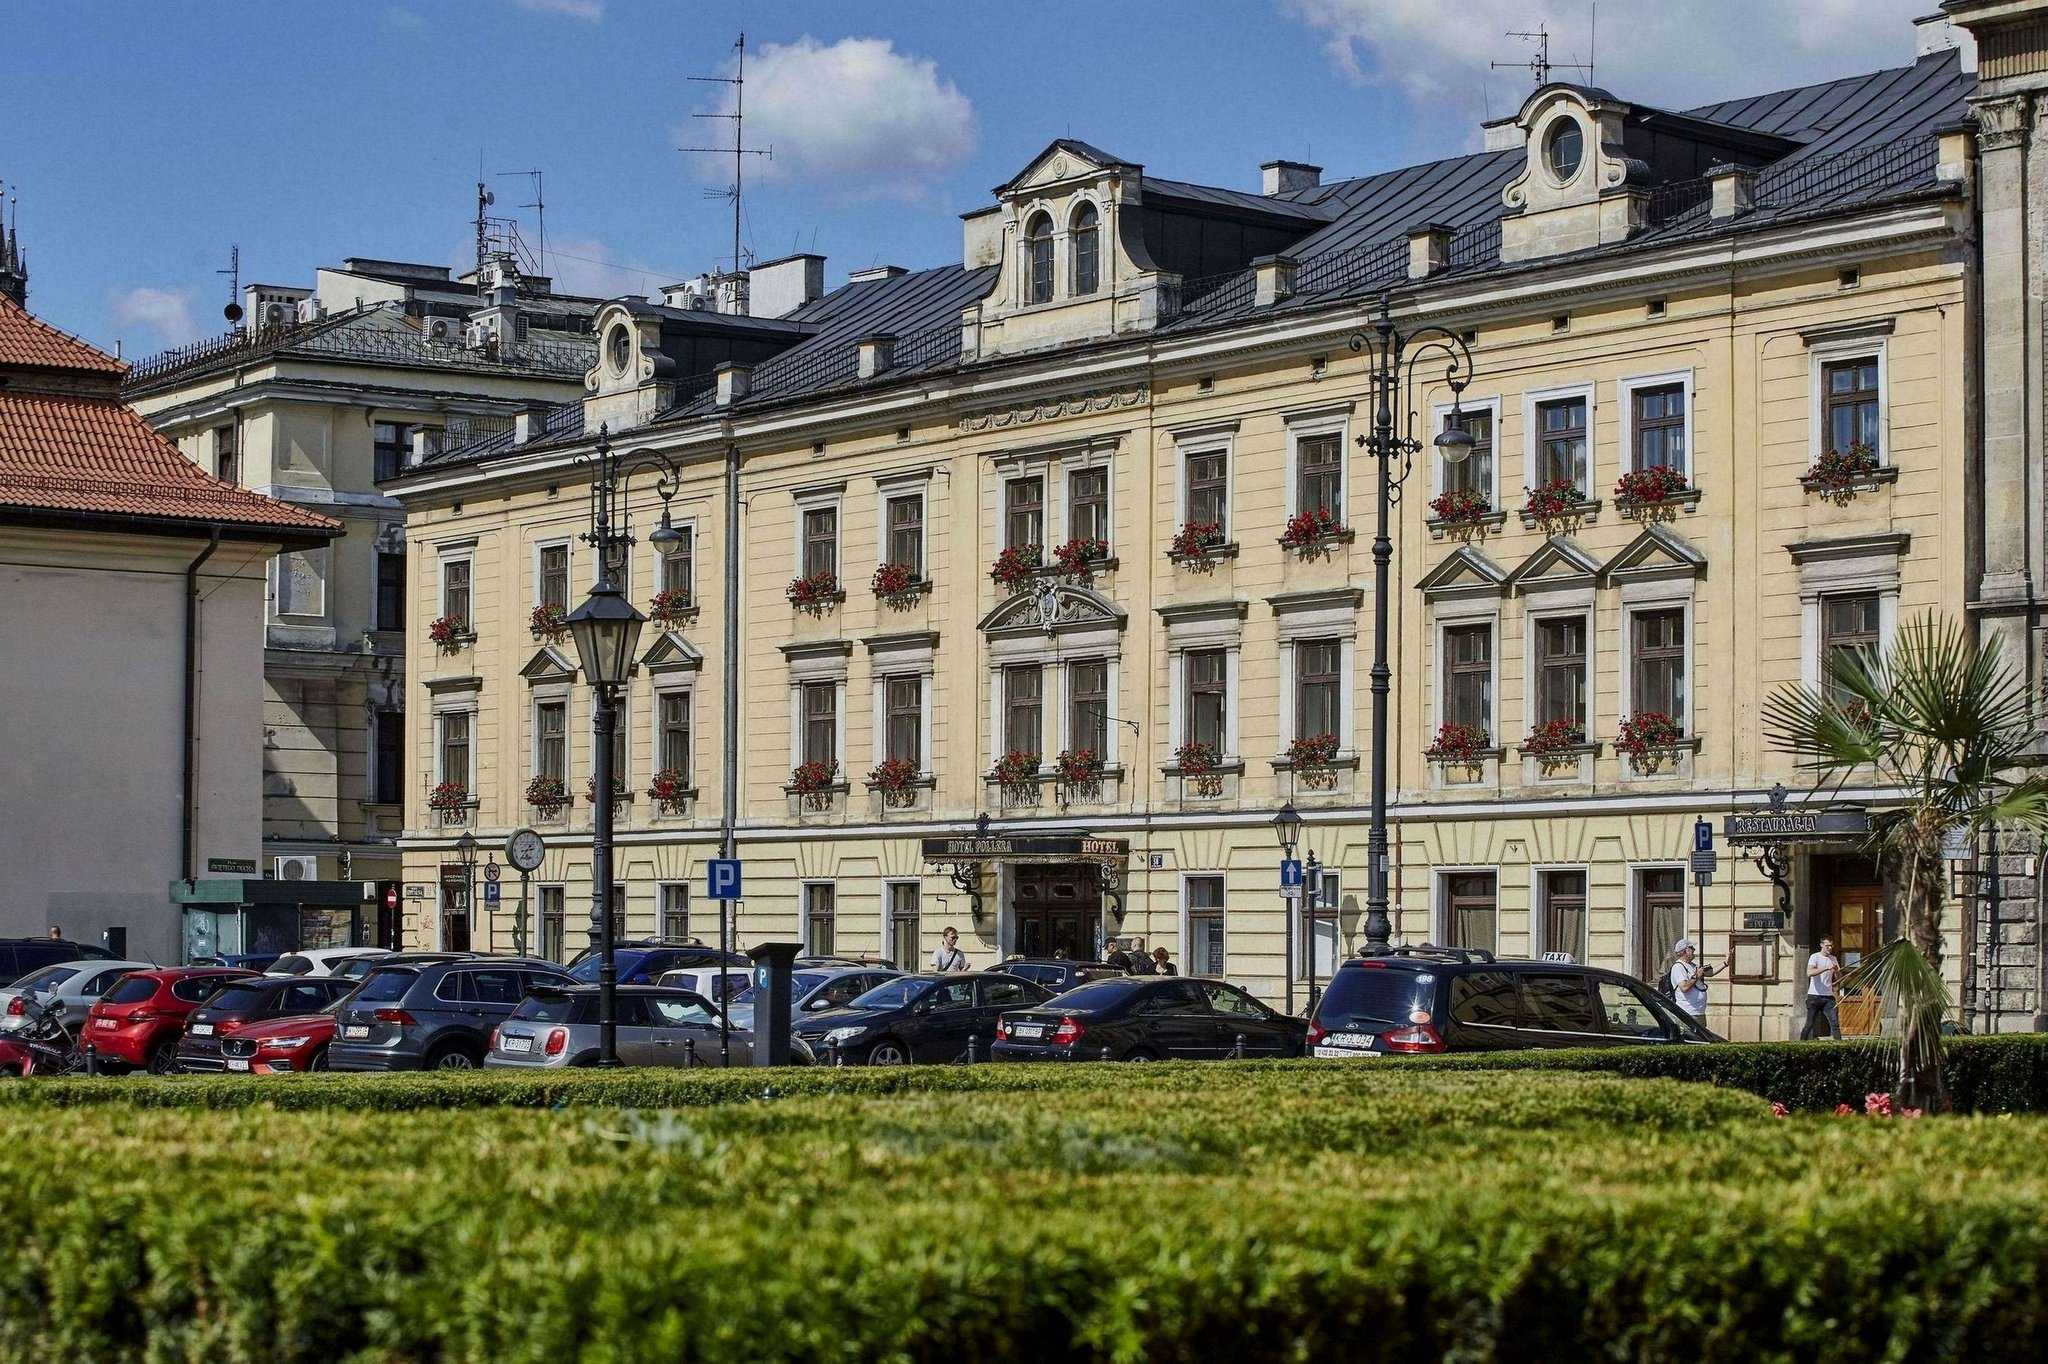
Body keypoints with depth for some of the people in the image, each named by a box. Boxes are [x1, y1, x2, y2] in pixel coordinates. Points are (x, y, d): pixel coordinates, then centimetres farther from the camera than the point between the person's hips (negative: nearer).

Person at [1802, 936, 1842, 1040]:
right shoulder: (1815, 957, -3)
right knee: (1810, 1023, -1)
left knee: (1835, 1022, -5)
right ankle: (1802, 1042, 7)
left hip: (1828, 996, 4)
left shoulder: (1833, 959, 13)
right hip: (1814, 995, -4)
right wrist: (1827, 968, -28)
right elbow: (1809, 973, -20)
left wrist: (1837, 971, -12)